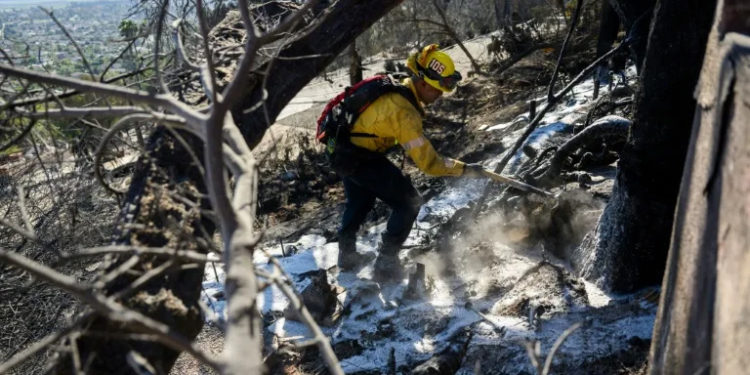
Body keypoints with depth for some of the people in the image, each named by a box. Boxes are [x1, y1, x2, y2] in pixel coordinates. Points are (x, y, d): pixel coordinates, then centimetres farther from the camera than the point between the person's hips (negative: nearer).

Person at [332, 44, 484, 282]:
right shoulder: (404, 112, -28)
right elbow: (427, 163, -26)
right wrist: (465, 169, -18)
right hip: (361, 158, -10)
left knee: (359, 202, 30)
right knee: (408, 203, -2)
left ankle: (347, 255, 48)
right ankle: (386, 265, 5)